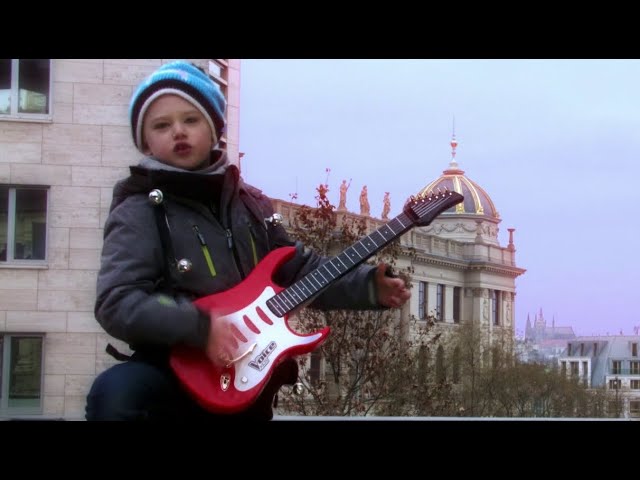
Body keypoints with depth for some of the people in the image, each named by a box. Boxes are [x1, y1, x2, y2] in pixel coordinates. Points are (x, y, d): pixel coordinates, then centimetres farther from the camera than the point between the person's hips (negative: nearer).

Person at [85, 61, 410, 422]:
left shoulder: (249, 204, 11)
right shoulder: (138, 213, -8)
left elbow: (300, 269, 16)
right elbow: (115, 303, -19)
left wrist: (369, 285, 2)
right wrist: (199, 327, -29)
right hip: (176, 374, -6)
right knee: (115, 394, -34)